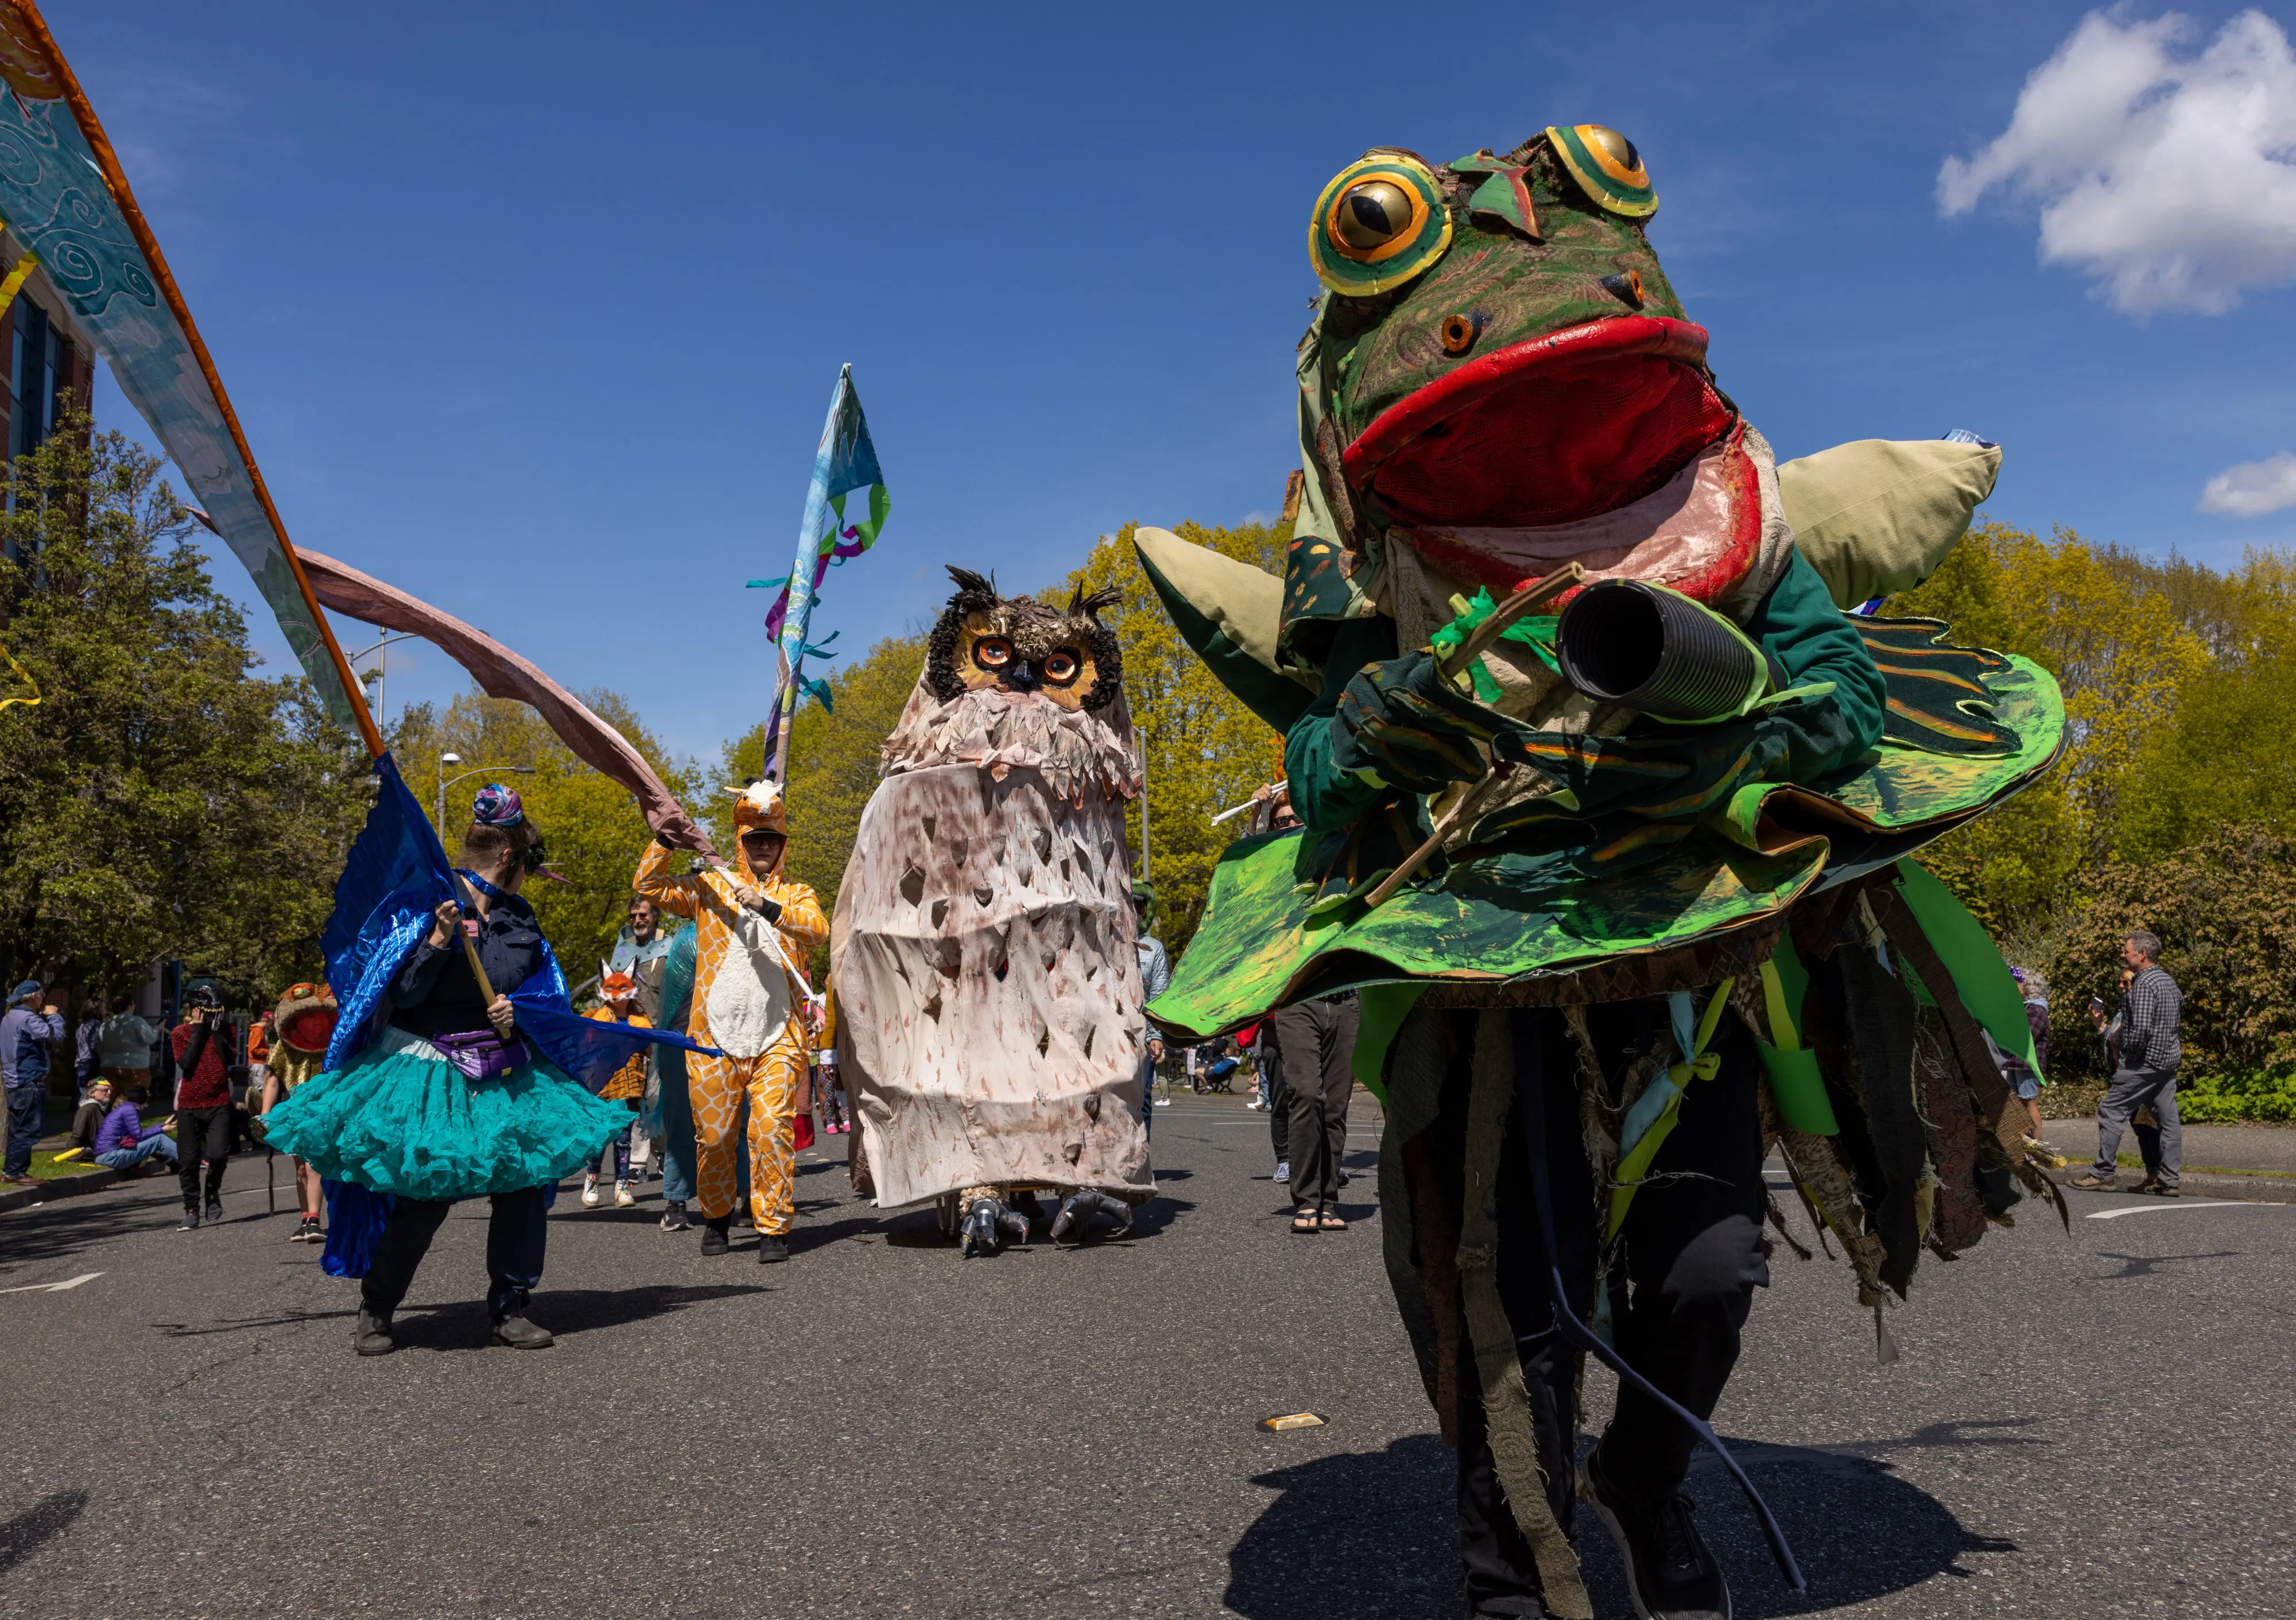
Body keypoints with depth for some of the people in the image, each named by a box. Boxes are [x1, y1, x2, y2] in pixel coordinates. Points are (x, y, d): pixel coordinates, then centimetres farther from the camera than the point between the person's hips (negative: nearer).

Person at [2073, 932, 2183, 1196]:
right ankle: (2169, 1179, 11)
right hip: (2169, 1060, 10)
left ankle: (2104, 1173, 0)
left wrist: (2124, 1055, -11)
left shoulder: (2144, 983, -17)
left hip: (2144, 1062, -10)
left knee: (2111, 1112, -3)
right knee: (2167, 1118, 9)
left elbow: (2141, 1029, -25)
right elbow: (2181, 1004, 28)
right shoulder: (2168, 980, 12)